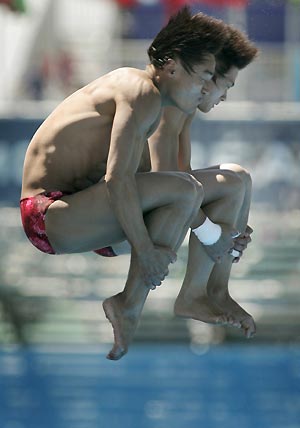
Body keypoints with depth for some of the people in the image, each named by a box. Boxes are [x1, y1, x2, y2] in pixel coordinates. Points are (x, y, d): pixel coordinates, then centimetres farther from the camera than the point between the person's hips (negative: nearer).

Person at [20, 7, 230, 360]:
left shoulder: (128, 84, 18)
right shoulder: (144, 94, -14)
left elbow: (145, 180, 26)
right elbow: (118, 178, -25)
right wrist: (145, 250, -20)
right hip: (47, 215, -11)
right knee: (185, 188, -21)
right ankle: (130, 306, -16)